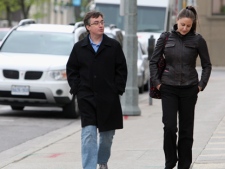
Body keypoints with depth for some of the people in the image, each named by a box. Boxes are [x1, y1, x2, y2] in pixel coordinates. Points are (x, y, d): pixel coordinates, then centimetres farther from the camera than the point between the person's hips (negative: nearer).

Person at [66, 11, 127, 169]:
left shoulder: (114, 46, 1)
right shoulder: (79, 47, 3)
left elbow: (121, 69, 2)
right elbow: (71, 70, 9)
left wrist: (117, 89, -5)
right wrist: (77, 88, -1)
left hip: (108, 98, 1)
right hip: (86, 97, -1)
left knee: (107, 133, 13)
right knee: (88, 134, -10)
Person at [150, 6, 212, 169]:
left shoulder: (197, 40, -2)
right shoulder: (165, 38, 1)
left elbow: (207, 65, 7)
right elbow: (153, 62, 8)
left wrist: (201, 85, 0)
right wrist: (157, 82, 1)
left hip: (189, 90, 0)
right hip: (168, 89, 0)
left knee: (186, 129, 5)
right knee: (169, 127, -8)